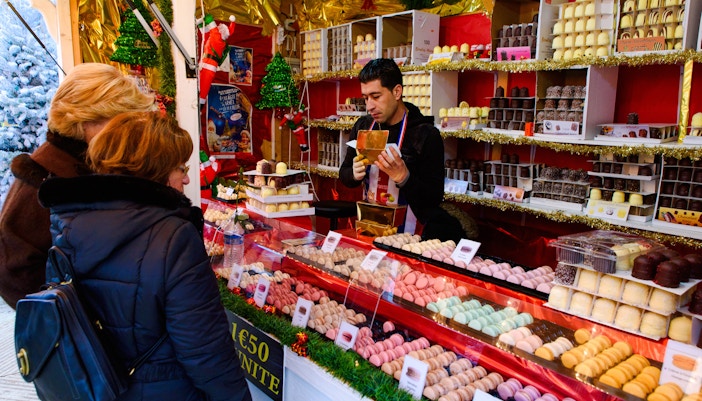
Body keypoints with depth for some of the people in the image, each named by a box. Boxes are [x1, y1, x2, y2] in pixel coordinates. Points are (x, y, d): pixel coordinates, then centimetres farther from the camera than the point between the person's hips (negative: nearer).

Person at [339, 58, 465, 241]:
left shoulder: (426, 135, -13)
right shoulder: (362, 127, 3)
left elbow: (435, 199, -15)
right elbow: (344, 175, 12)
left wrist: (403, 177, -31)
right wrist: (355, 174, -11)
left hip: (410, 229, -2)